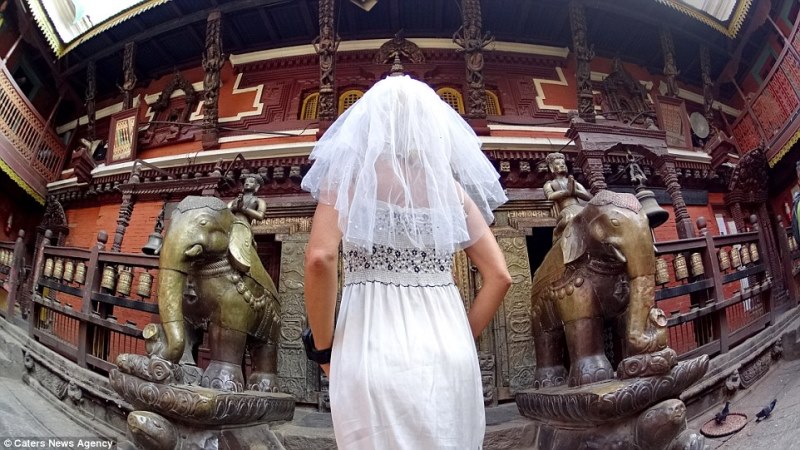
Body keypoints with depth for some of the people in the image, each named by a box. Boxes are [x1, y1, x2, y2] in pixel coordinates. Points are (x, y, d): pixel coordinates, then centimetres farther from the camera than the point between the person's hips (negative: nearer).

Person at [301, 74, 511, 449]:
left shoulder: (351, 169, -1)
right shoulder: (450, 184, 8)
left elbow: (320, 258, -15)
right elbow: (499, 277, 5)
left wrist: (322, 347, -3)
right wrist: (460, 339, 15)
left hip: (375, 353, -3)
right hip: (449, 355, 3)